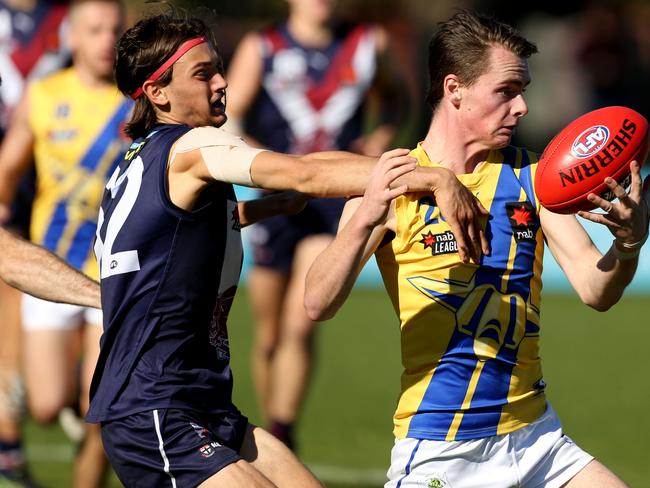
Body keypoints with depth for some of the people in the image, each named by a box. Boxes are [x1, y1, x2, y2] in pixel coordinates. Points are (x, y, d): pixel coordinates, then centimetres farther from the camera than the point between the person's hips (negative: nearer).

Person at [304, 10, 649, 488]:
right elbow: (318, 305, -17)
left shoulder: (529, 176, 6)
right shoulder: (395, 184, -6)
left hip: (534, 437, 4)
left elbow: (596, 290, -1)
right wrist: (365, 220, -34)